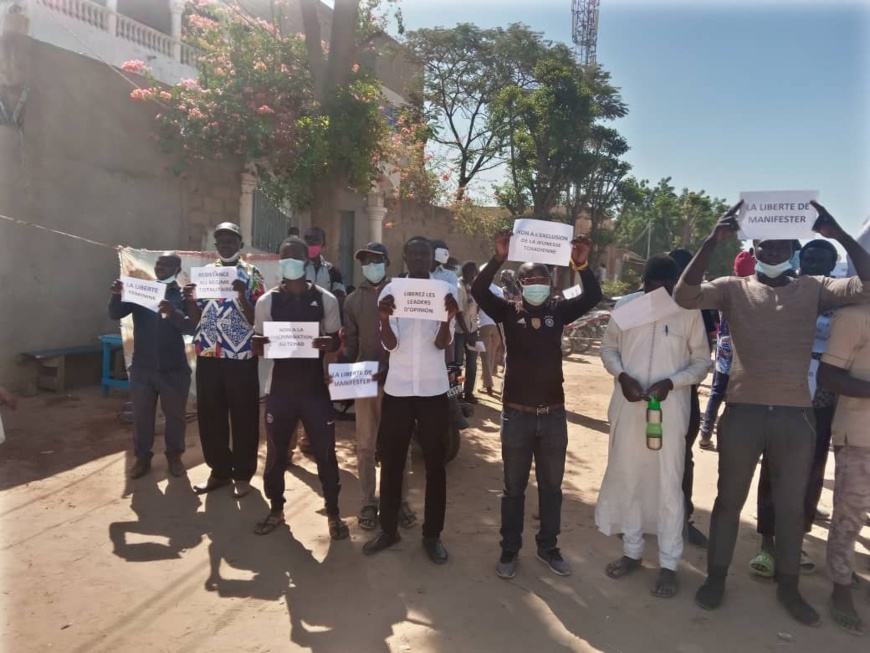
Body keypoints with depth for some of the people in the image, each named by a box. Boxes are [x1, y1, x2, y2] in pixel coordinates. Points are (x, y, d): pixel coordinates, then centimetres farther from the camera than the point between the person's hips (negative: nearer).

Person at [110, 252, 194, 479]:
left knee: (175, 415, 9)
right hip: (142, 368, 2)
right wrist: (116, 295, -22)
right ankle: (142, 456, 25)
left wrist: (173, 313, -35)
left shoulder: (183, 296, -2)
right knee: (141, 415, 10)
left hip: (174, 369, -2)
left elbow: (190, 328, -15)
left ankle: (174, 455, 26)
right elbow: (115, 315, -2)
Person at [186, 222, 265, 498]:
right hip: (208, 355, 4)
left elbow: (257, 319, -7)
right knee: (209, 416, 9)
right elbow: (197, 318, 11)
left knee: (243, 417, 4)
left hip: (241, 356, -4)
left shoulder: (252, 275, -1)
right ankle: (219, 470, 24)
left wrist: (242, 295, -23)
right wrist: (190, 300, -8)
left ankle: (243, 474, 18)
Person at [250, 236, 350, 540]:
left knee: (325, 451, 5)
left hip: (315, 387, -1)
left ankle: (333, 513, 21)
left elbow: (335, 342, 4)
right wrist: (259, 344, -18)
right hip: (280, 387, 1)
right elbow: (258, 347, 6)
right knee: (276, 451, 11)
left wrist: (328, 343, -19)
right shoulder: (266, 302, 2)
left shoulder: (325, 300, 0)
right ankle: (276, 509, 31)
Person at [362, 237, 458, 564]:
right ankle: (388, 529, 24)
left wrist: (448, 318, -28)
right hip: (397, 387, 1)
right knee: (391, 460, 9)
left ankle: (432, 534, 19)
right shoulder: (390, 290, -1)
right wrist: (384, 320, -29)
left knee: (435, 462, 7)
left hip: (433, 388, -1)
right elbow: (390, 344, -9)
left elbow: (442, 343, -9)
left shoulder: (445, 289, -1)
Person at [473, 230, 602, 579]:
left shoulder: (558, 310, 3)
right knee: (514, 487, 11)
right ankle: (510, 549, 25)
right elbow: (478, 290, -17)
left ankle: (548, 547, 32)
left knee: (551, 486, 15)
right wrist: (498, 258, -30)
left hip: (553, 413, 2)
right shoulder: (508, 311, -3)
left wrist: (582, 265, -22)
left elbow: (593, 297, -8)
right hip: (516, 413, -2)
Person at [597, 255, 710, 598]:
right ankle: (632, 551, 31)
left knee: (668, 486, 4)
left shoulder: (689, 312, -5)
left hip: (670, 410, -2)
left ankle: (668, 564, 18)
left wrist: (671, 382, -16)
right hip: (628, 408, 3)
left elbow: (701, 360, 0)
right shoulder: (625, 306, 0)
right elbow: (608, 347, 8)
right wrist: (622, 375, -10)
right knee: (626, 479, 13)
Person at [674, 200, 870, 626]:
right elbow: (685, 296, -14)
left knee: (791, 505, 14)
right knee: (730, 498, 11)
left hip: (795, 414, 2)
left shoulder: (813, 290, 6)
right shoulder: (733, 288, 2)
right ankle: (716, 578, 27)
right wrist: (713, 241, -20)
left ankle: (788, 587, 32)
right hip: (743, 410, -1)